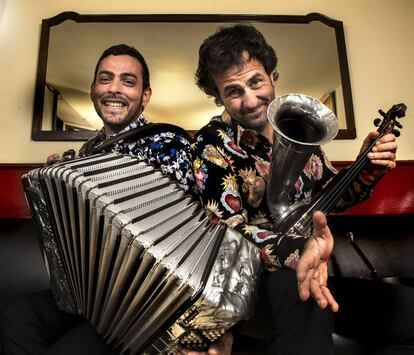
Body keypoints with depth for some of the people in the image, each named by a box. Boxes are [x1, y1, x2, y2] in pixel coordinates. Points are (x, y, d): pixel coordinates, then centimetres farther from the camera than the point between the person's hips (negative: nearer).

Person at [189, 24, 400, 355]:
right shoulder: (213, 145, -15)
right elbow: (229, 233, -22)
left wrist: (369, 169, -11)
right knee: (300, 289, -33)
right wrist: (298, 250, -39)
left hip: (313, 244, 5)